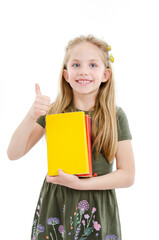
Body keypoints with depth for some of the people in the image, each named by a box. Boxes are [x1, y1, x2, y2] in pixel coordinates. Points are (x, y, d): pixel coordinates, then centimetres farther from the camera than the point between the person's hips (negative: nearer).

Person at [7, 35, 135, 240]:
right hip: (54, 206, 1)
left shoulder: (116, 116, -5)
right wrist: (31, 117, -21)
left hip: (97, 210, -1)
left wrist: (80, 183, -18)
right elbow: (13, 153, -5)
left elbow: (127, 176, -7)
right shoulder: (52, 112, -1)